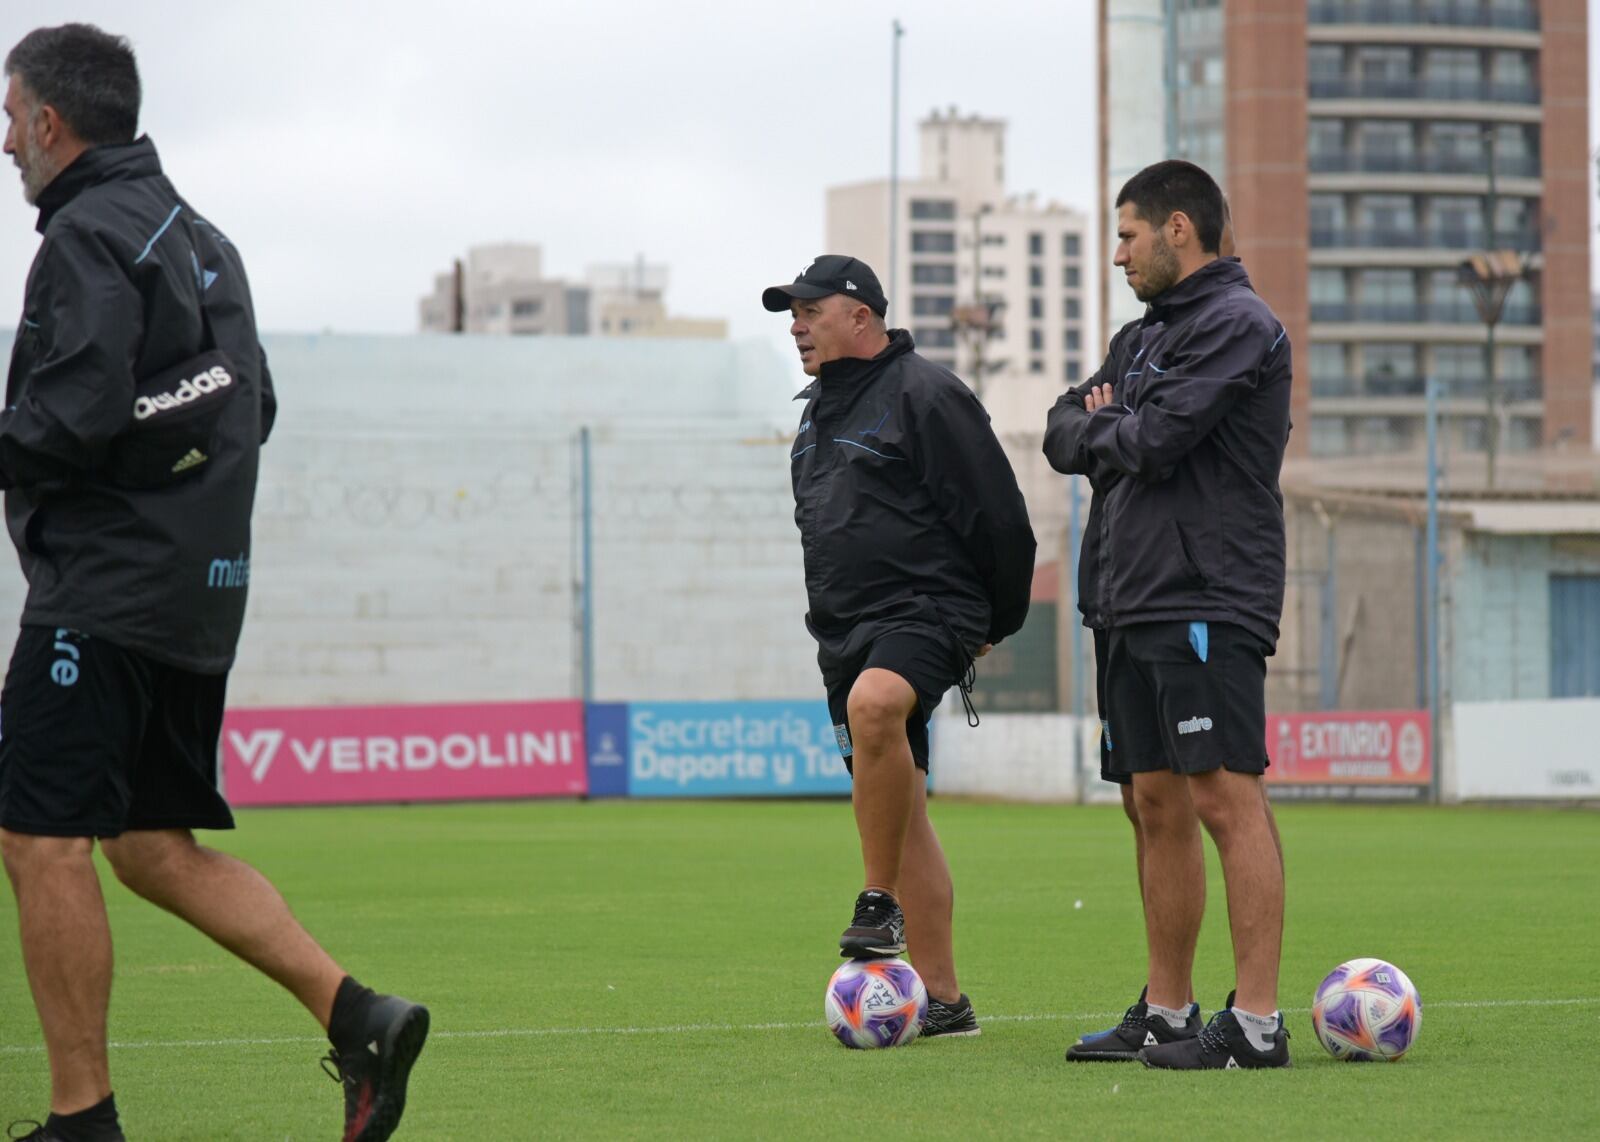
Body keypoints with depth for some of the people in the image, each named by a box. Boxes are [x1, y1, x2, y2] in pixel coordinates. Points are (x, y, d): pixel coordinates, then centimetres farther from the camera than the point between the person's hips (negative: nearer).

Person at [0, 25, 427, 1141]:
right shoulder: (200, 235, 19)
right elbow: (254, 408, 22)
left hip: (106, 586, -9)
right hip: (199, 593, 9)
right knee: (154, 847, 13)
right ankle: (356, 1015, 2)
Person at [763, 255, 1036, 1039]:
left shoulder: (924, 396, -9)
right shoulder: (818, 408, 17)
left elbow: (998, 516, -9)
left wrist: (994, 625, -1)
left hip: (926, 615, -9)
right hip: (847, 635, 9)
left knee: (873, 704, -38)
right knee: (899, 819, 7)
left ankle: (882, 902, -27)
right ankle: (942, 1000, 10)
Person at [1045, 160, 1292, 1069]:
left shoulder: (1236, 323, -8)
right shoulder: (1143, 335, 22)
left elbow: (1156, 440, -16)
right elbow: (1064, 435, 19)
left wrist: (1100, 431, 2)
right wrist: (1111, 433, 0)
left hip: (1207, 604, -9)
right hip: (1134, 602, 9)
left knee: (1226, 798, -11)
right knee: (1158, 806, 10)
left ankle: (1257, 1024, -13)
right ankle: (1166, 1014, 15)